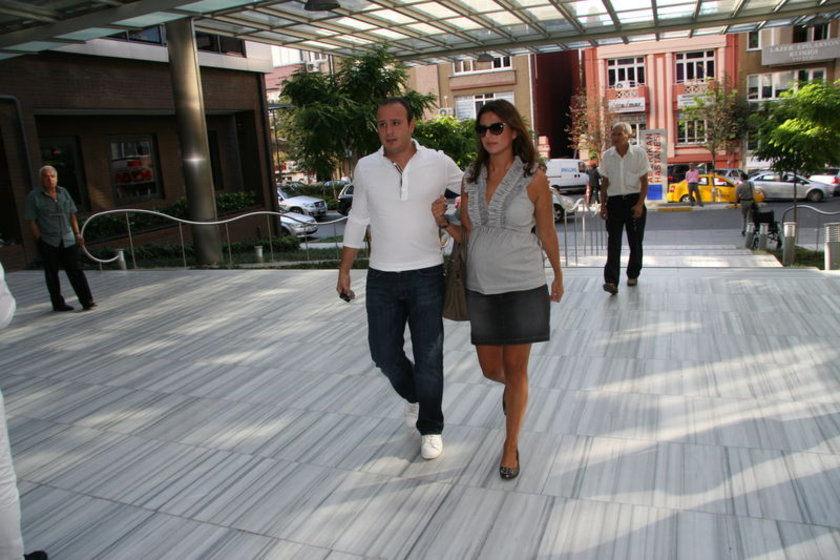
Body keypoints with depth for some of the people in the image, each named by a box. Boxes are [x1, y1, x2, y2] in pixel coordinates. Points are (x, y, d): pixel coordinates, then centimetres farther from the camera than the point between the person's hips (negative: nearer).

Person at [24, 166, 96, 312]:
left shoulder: (63, 192, 8)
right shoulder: (33, 196, -4)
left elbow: (72, 215, 13)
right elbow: (31, 221, -5)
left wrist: (77, 233, 6)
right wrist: (40, 240, -10)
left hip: (68, 240, 3)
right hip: (48, 243, -3)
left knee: (75, 270, -2)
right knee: (52, 274, 6)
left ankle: (87, 301, -4)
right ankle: (58, 304, 16)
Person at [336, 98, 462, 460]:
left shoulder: (438, 164, -7)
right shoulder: (366, 168, 0)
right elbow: (357, 221, 9)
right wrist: (344, 270, 9)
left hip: (427, 276, -2)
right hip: (381, 279, 2)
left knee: (428, 358, 4)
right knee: (384, 353, 9)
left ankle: (431, 428, 25)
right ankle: (413, 396, 41)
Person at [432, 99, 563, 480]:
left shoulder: (534, 177, -6)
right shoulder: (471, 178, 4)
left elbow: (547, 233, 4)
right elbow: (466, 234, 8)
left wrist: (558, 277, 14)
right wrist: (442, 221, -11)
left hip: (522, 286, -3)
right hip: (481, 287, 4)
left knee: (515, 368, 5)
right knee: (491, 370, 13)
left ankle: (511, 446, 22)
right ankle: (513, 388, 50)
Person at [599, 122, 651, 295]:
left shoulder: (639, 153, -4)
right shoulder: (607, 156, 3)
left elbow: (644, 181, -3)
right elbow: (605, 182, 8)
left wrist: (640, 204, -11)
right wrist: (603, 205, 4)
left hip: (634, 200, -1)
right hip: (614, 201, 1)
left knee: (635, 241, 8)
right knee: (613, 242, -8)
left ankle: (633, 274, 27)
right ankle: (611, 281, -14)